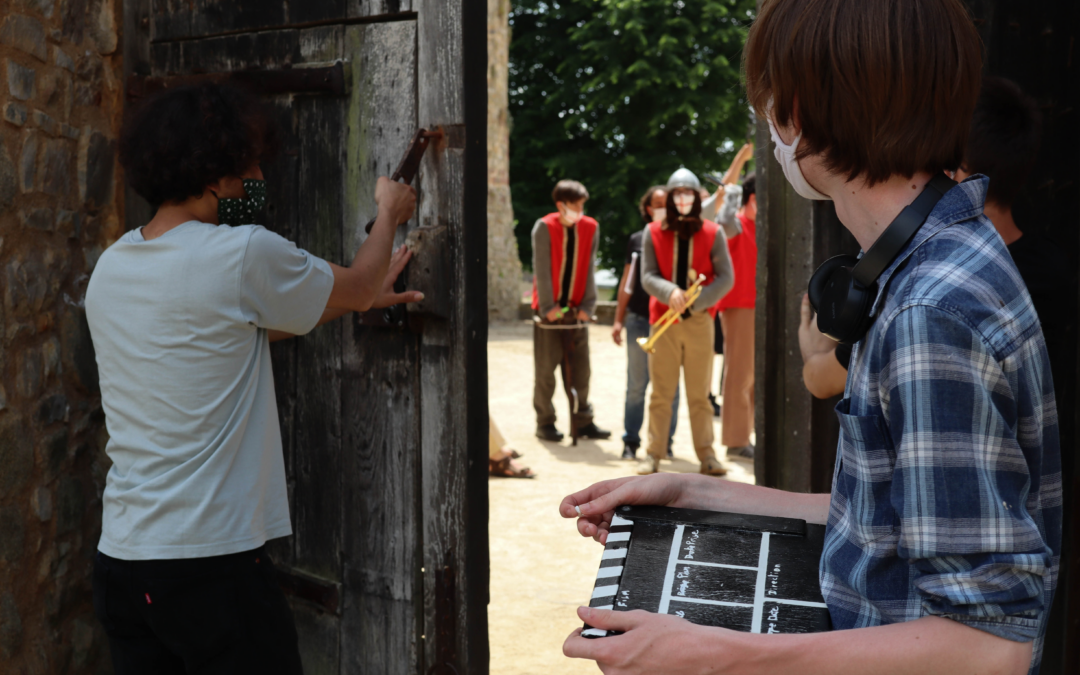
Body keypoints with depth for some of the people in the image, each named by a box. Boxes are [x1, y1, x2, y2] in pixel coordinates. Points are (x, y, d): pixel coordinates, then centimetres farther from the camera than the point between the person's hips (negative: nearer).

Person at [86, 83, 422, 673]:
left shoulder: (110, 267, 8)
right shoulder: (241, 254, -15)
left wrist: (359, 295, 25)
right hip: (211, 559, -7)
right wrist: (389, 213, 22)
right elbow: (357, 286, 2)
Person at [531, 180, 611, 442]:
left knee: (581, 368, 5)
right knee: (546, 369, 2)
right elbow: (542, 269, -10)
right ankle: (545, 423, 12)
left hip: (576, 310, 3)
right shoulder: (544, 227, -8)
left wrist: (587, 305, -5)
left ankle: (583, 421, 14)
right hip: (549, 310, -3)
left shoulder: (590, 228, 2)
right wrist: (548, 306, -14)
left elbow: (590, 268, 2)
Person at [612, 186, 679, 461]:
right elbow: (627, 281, 12)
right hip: (639, 320, 1)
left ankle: (665, 441, 14)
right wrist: (618, 319, 10)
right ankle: (631, 441, 14)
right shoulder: (637, 239, 8)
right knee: (636, 385, 7)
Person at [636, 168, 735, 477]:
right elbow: (647, 276, -1)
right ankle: (654, 452, 9)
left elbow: (726, 278, -1)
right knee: (661, 392, 3)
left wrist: (695, 301, -15)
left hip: (699, 321, 0)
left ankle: (706, 454, 10)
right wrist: (670, 292, -22)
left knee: (700, 393, 4)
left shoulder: (713, 233, 3)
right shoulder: (654, 233, 5)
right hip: (663, 320, 0)